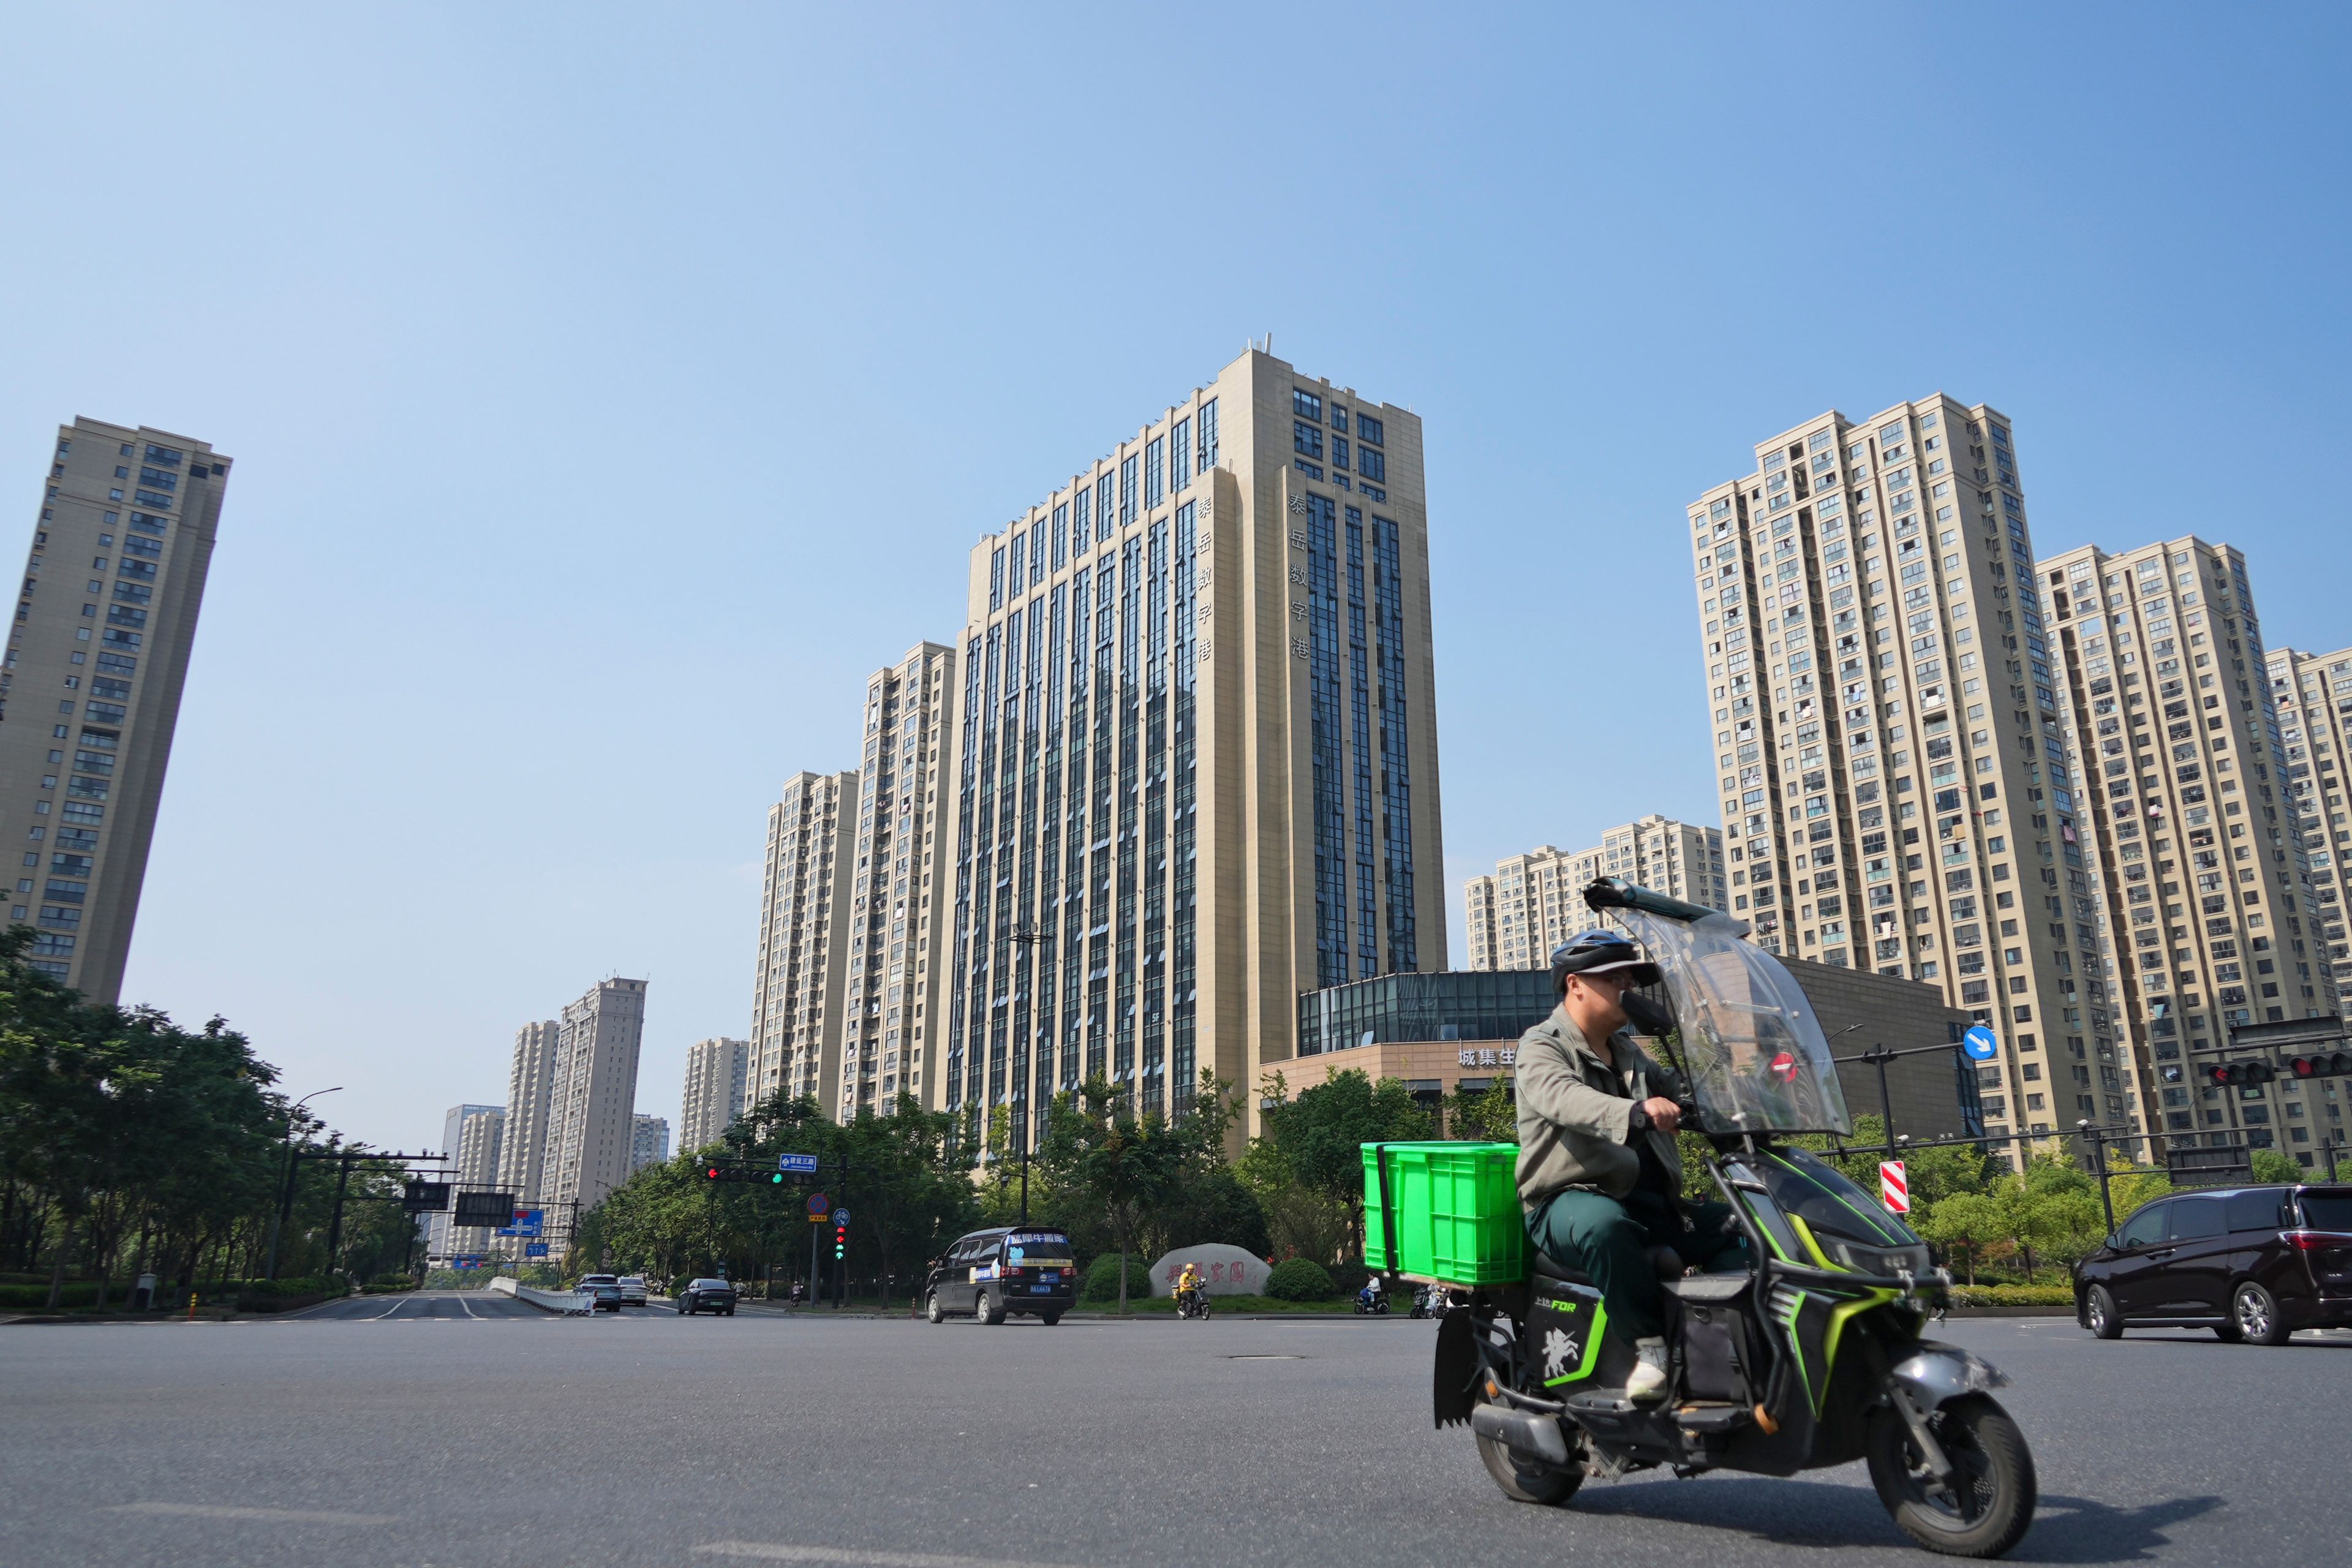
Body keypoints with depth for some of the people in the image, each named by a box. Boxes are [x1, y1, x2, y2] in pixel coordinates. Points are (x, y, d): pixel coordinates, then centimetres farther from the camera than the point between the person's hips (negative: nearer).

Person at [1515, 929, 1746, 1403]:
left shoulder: (1626, 1053, 23)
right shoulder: (1542, 1047, -4)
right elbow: (1563, 1097, -25)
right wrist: (1635, 1111, -44)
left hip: (1648, 1200, 8)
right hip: (1570, 1201, -8)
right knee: (1606, 1225, -39)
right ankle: (1651, 1345, -28)